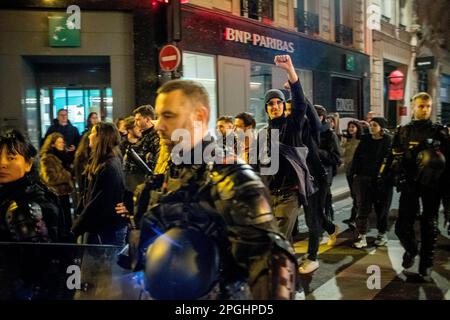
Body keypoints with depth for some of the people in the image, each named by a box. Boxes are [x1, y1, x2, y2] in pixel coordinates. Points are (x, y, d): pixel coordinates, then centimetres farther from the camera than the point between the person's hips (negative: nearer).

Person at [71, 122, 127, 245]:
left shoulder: (110, 167, -21)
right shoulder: (100, 163, 11)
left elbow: (100, 203, -22)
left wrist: (78, 226, -15)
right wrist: (80, 220, 10)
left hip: (107, 230, -9)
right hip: (97, 226, 9)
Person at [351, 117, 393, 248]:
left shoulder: (388, 141, -2)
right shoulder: (365, 140, 9)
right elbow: (357, 157, 10)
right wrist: (355, 173, 3)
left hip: (381, 180, -2)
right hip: (364, 178, 3)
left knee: (381, 207, 10)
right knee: (363, 207, -2)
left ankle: (382, 234, 26)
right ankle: (362, 236, 1)